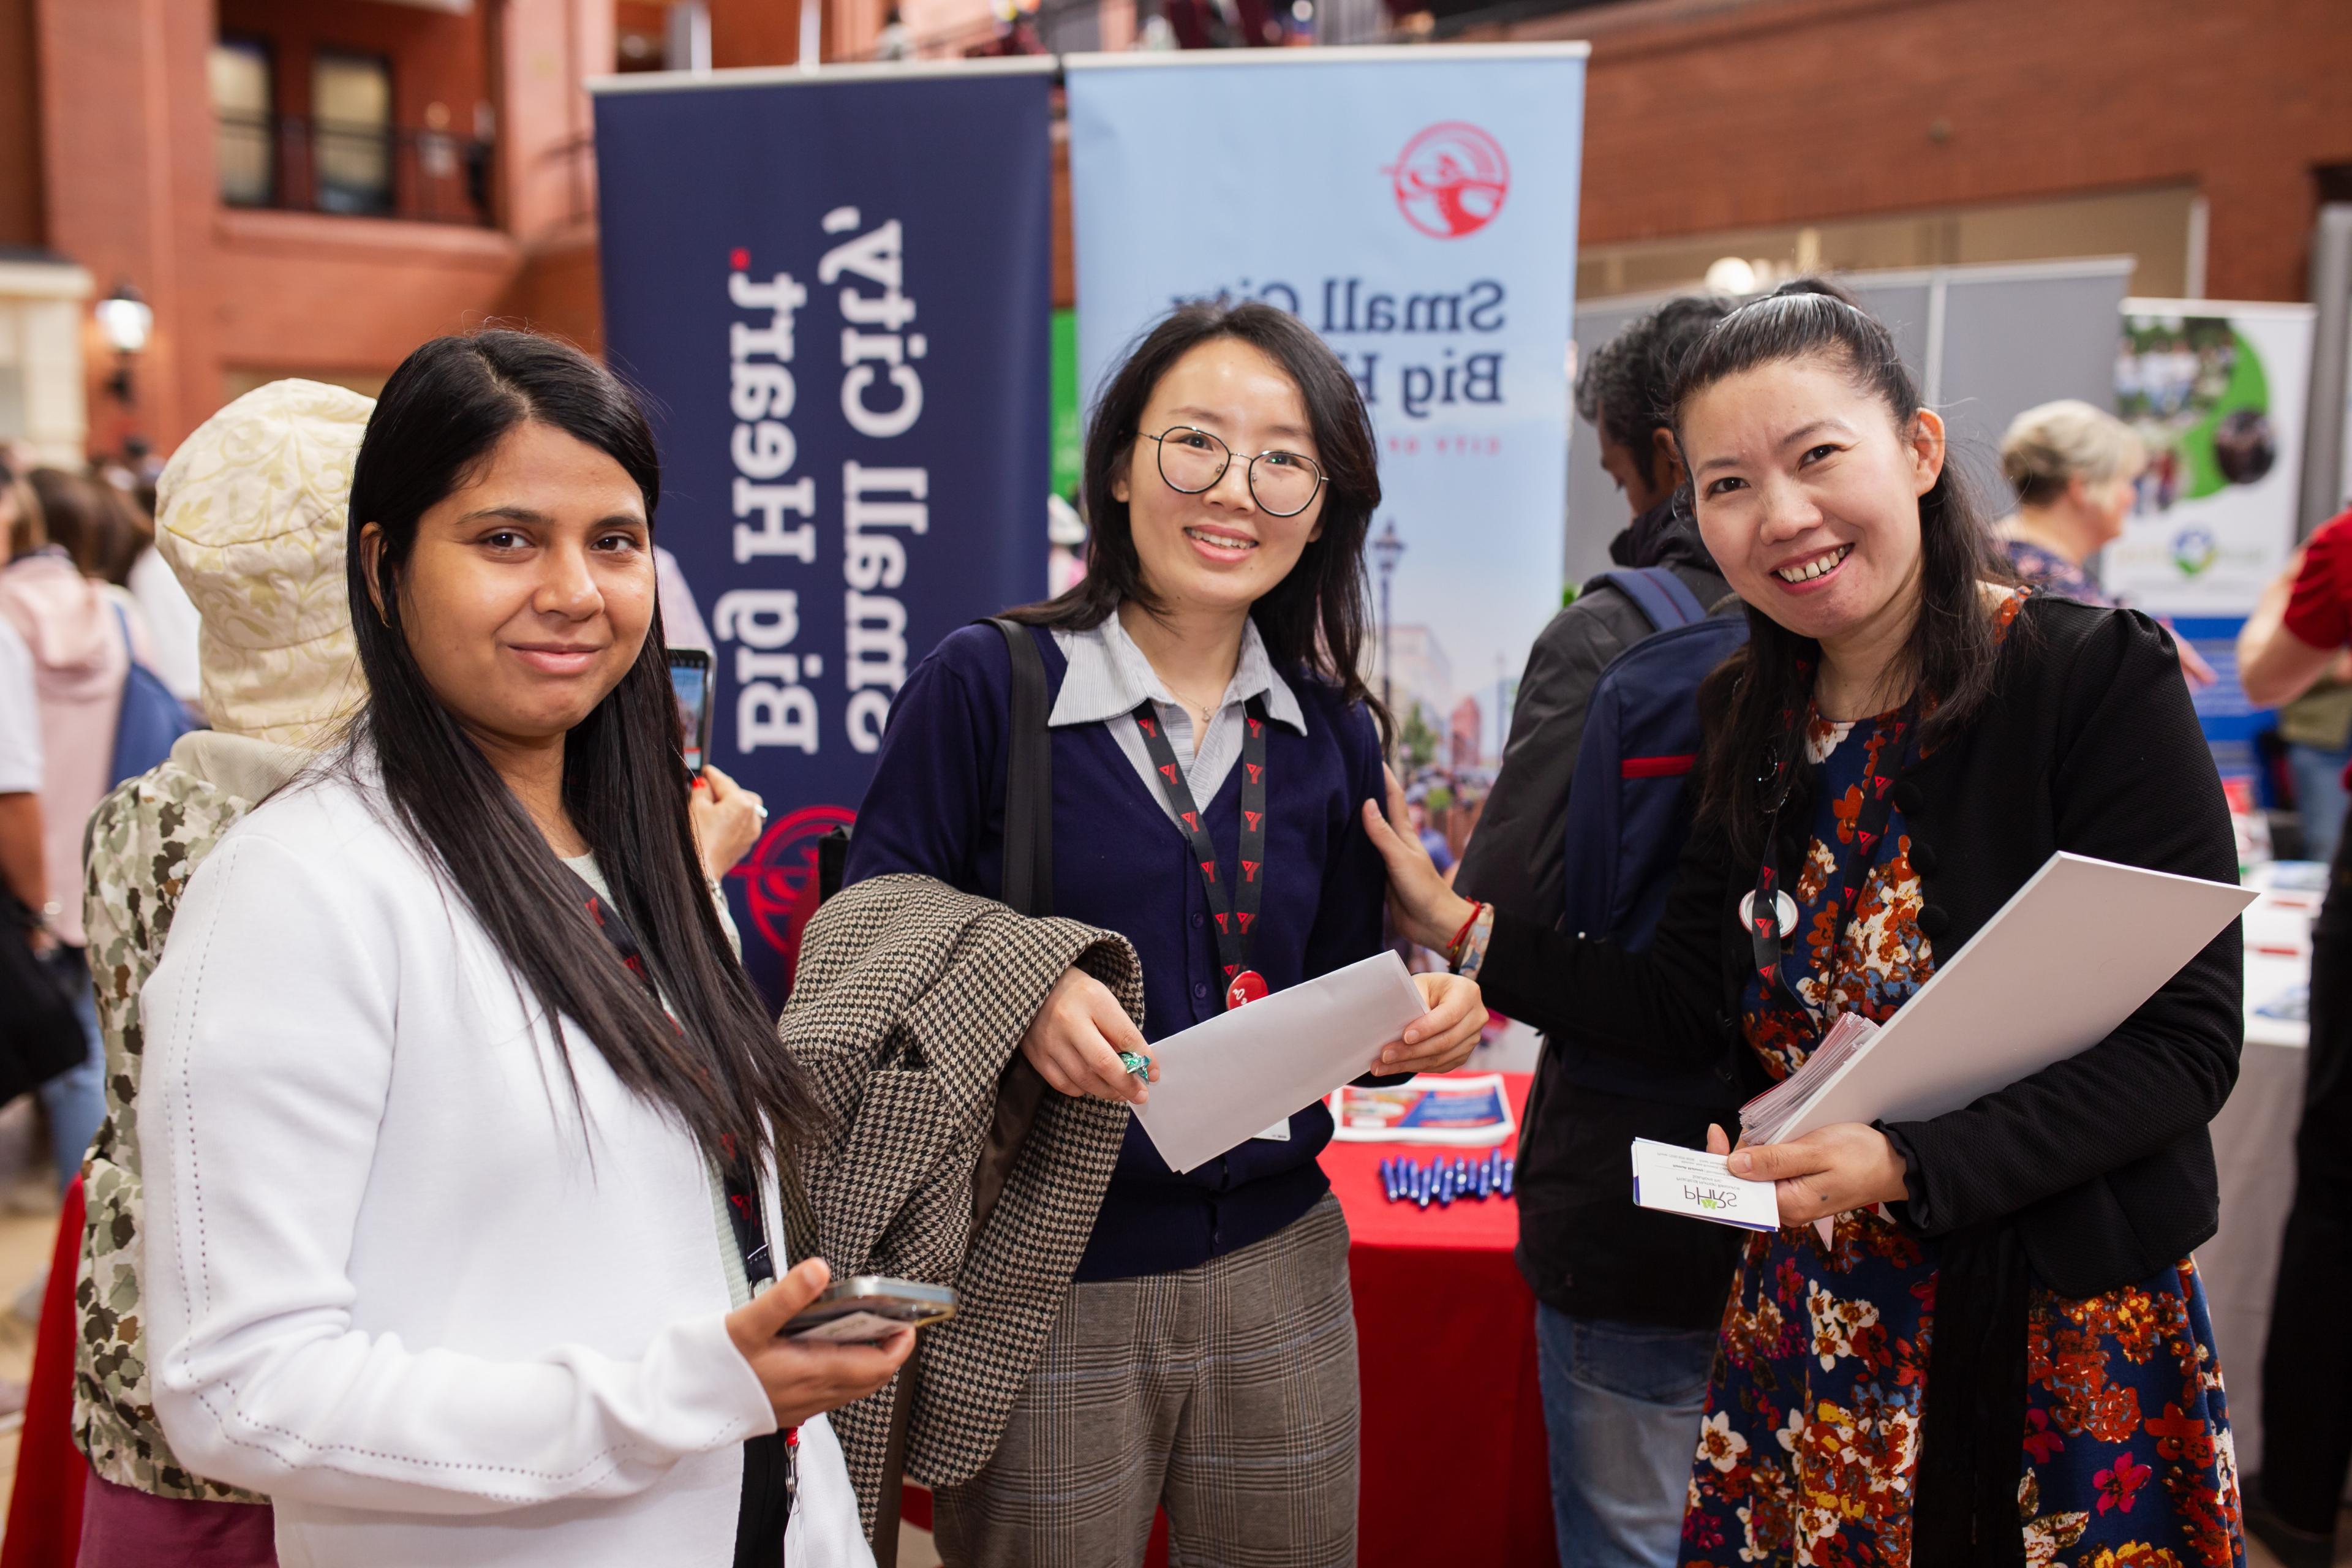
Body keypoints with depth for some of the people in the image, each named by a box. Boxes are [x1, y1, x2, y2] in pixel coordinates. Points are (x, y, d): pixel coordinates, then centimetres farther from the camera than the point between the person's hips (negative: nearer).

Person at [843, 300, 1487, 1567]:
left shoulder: (1333, 733, 5)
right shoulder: (982, 684, -9)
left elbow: (1336, 992, 11)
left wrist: (1421, 1019, -10)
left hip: (1278, 1268, 4)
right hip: (1046, 1284, -4)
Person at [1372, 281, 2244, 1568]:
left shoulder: (2098, 677, -14)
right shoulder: (1754, 720, 3)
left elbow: (2187, 1041, -16)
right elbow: (1693, 1010, 2)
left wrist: (1910, 1164, -26)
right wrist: (1461, 931, -4)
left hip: (2065, 1323, -4)